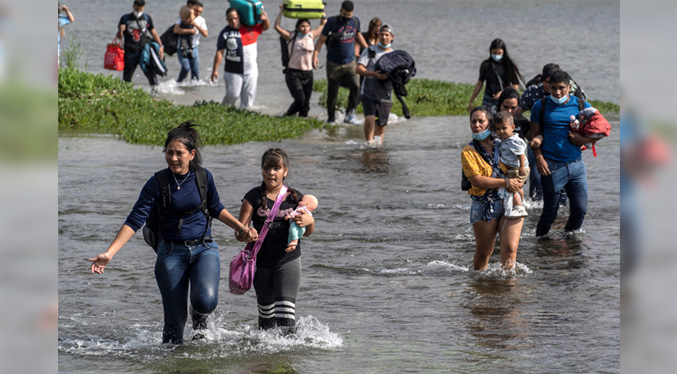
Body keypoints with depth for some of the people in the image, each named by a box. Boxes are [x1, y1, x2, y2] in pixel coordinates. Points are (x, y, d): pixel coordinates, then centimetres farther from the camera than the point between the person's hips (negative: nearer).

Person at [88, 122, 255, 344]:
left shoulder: (203, 177, -2)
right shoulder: (157, 183, -9)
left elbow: (216, 209, 17)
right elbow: (135, 221, -11)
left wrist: (242, 229, 9)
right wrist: (109, 254, -19)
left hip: (204, 249, 1)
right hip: (172, 253, -1)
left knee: (206, 301, -23)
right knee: (175, 318, -2)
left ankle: (199, 317, 12)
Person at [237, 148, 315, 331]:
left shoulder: (295, 198, 4)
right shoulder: (253, 197, 0)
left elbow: (307, 233, 14)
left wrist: (309, 221, -10)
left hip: (288, 261, -1)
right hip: (262, 262, 1)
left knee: (285, 309, -16)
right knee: (266, 311, 10)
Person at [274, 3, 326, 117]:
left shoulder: (311, 35, 9)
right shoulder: (291, 36, -2)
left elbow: (323, 24, 24)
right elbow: (277, 27, -9)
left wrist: (323, 13, 16)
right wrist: (281, 11, -7)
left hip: (308, 73, 4)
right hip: (293, 73, -4)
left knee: (306, 103, 2)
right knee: (300, 99, -16)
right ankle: (289, 115, 9)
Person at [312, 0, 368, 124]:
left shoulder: (355, 21, 3)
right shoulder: (332, 22, -9)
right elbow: (321, 40, -8)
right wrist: (315, 55, -21)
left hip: (350, 63, 3)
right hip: (334, 64, -3)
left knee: (356, 86, -16)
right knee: (332, 93, 3)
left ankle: (350, 114, -5)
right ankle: (331, 119, 16)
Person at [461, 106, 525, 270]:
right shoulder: (468, 152, 1)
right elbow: (477, 180, -11)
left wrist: (516, 183, -1)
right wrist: (506, 182, -15)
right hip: (484, 206, -2)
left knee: (510, 249, -13)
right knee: (483, 252, 7)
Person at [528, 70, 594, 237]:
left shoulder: (581, 105, 6)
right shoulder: (540, 106, 2)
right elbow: (535, 135, 4)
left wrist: (583, 139, -8)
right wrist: (539, 157, -10)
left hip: (576, 165, 3)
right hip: (552, 166, -3)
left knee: (580, 210, 2)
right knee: (550, 212, 0)